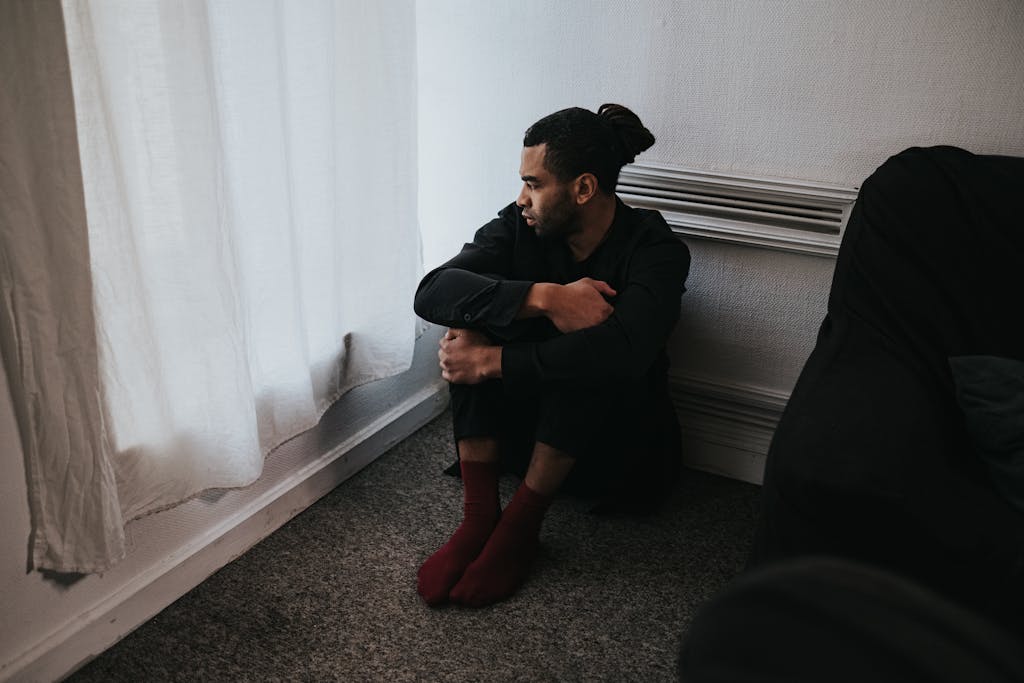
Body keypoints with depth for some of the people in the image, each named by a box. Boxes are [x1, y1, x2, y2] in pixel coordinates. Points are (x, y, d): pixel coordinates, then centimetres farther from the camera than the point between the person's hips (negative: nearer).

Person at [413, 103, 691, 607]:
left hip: (620, 450, -3)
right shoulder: (518, 227, -7)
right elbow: (431, 293, -24)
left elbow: (622, 350, -39)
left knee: (588, 356, -33)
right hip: (527, 430, 4)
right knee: (471, 308, -20)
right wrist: (545, 297, -36)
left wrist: (491, 361, -34)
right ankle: (478, 517, -23)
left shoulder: (655, 249, -18)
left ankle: (521, 524, -21)